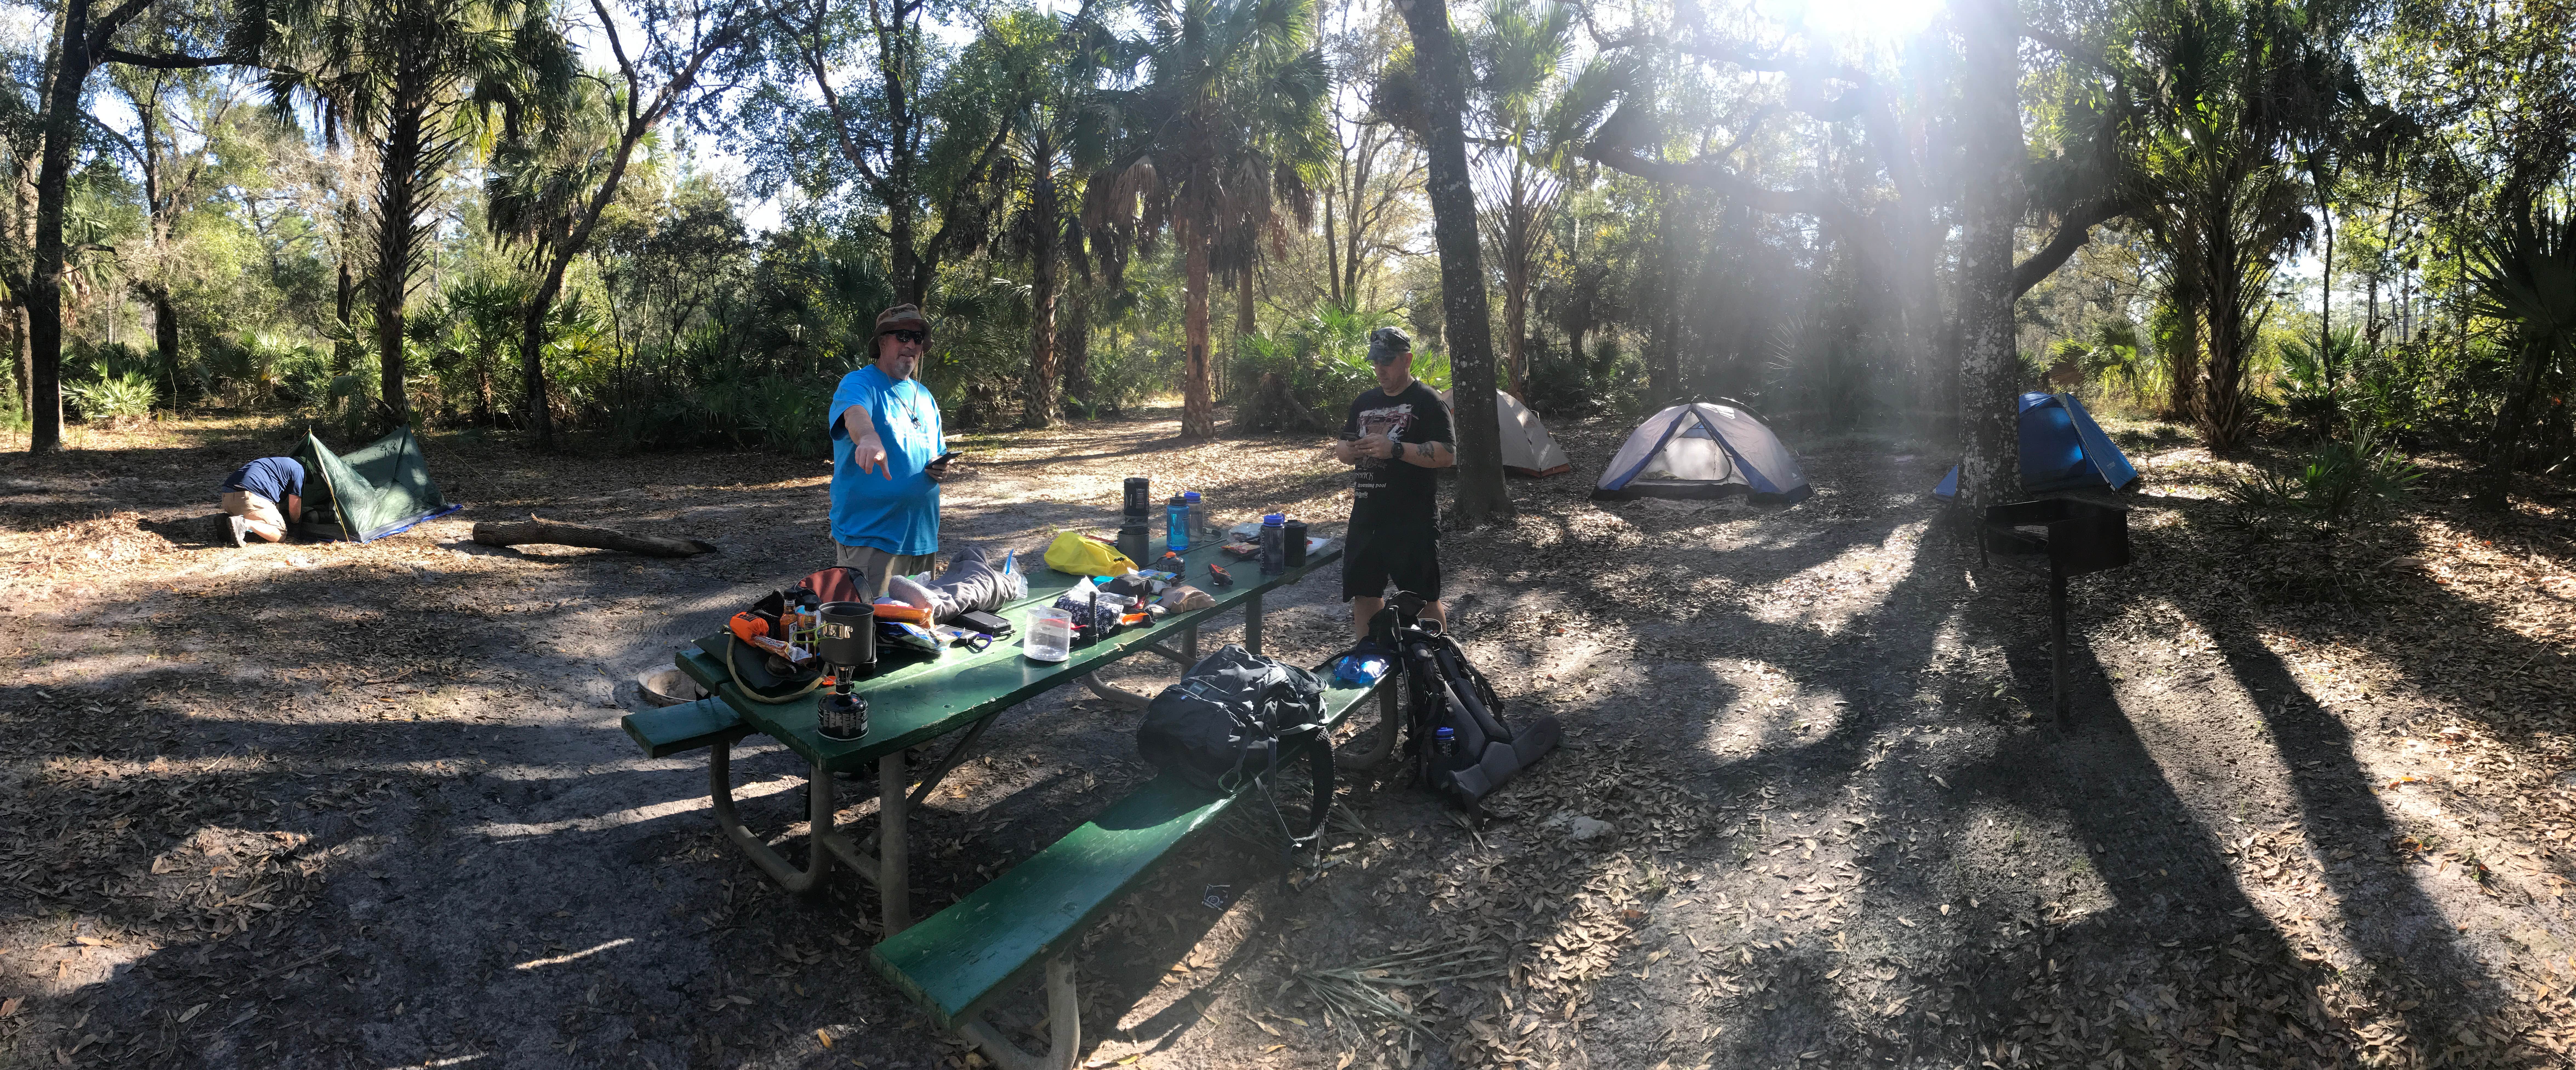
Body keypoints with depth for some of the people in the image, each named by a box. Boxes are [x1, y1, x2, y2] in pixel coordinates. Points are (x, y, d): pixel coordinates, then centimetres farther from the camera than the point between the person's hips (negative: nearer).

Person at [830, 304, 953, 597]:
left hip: (921, 536, 7)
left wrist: (941, 468, 0)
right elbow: (855, 415, -31)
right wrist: (869, 437, -55)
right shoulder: (858, 384, -8)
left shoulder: (924, 396, 15)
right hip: (869, 536, -7)